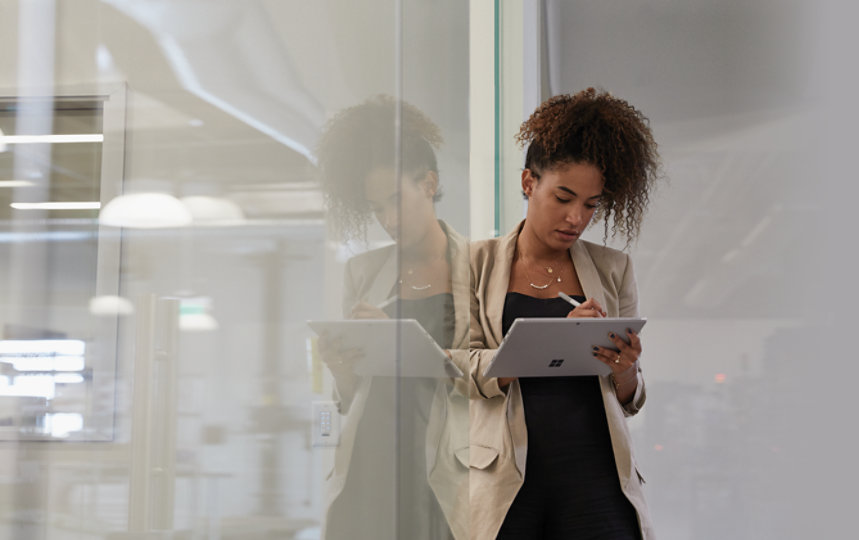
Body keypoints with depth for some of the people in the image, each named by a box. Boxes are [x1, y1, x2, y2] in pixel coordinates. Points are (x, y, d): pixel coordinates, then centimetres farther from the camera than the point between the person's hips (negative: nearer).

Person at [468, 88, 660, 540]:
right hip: (507, 481, -1)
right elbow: (468, 372, -4)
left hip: (595, 474, 2)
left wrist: (626, 370, -10)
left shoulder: (613, 270, 11)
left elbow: (630, 401, 13)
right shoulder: (480, 262, 6)